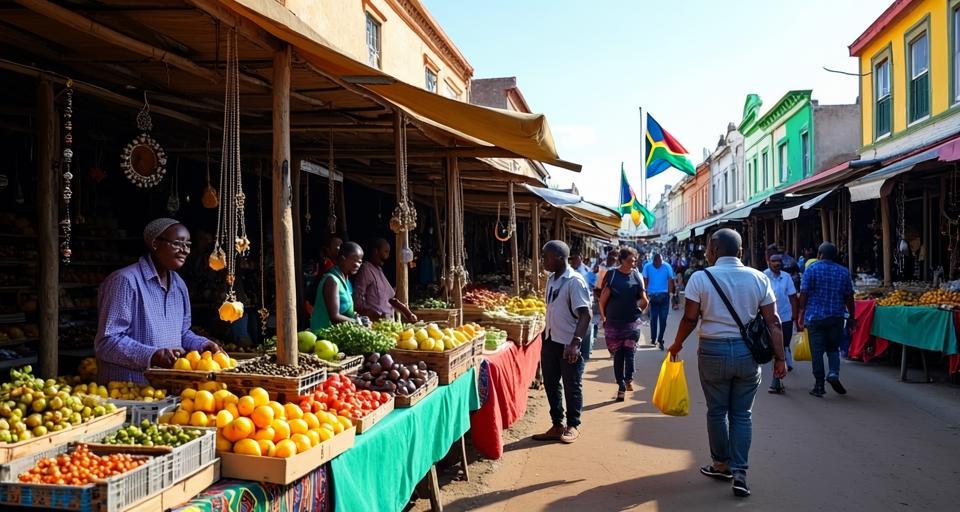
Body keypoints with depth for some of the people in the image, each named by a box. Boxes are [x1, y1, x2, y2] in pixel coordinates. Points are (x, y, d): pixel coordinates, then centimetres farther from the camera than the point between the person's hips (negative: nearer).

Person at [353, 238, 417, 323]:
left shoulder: (379, 270, 17)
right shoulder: (365, 269, -8)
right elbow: (358, 301, -16)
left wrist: (408, 314, 9)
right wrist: (377, 318, -22)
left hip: (387, 320, 8)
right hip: (375, 322, -8)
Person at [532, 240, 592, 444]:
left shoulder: (574, 281, -17)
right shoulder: (551, 279, 7)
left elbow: (585, 314, -22)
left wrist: (575, 343, -32)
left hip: (569, 344, -8)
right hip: (550, 341, 8)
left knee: (572, 386, 7)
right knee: (551, 384, 13)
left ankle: (573, 426, 22)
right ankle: (557, 426, 25)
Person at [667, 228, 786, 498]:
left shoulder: (700, 277, -7)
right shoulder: (758, 278, 0)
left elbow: (690, 318, -5)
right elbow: (773, 322, -1)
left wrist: (677, 344, 11)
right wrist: (779, 357, 5)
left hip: (713, 350, -2)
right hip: (748, 352, 2)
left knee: (717, 411, 14)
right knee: (742, 414, 10)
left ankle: (722, 465, 27)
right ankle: (739, 473, 6)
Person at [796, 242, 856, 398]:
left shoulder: (811, 269, -4)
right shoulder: (843, 272, 5)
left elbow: (804, 294, -7)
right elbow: (849, 297, 7)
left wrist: (801, 315, -1)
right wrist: (851, 318, 14)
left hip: (815, 316, -2)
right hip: (836, 317, 2)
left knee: (817, 351, 3)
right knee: (833, 348, 17)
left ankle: (819, 386, 6)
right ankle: (834, 373, -7)